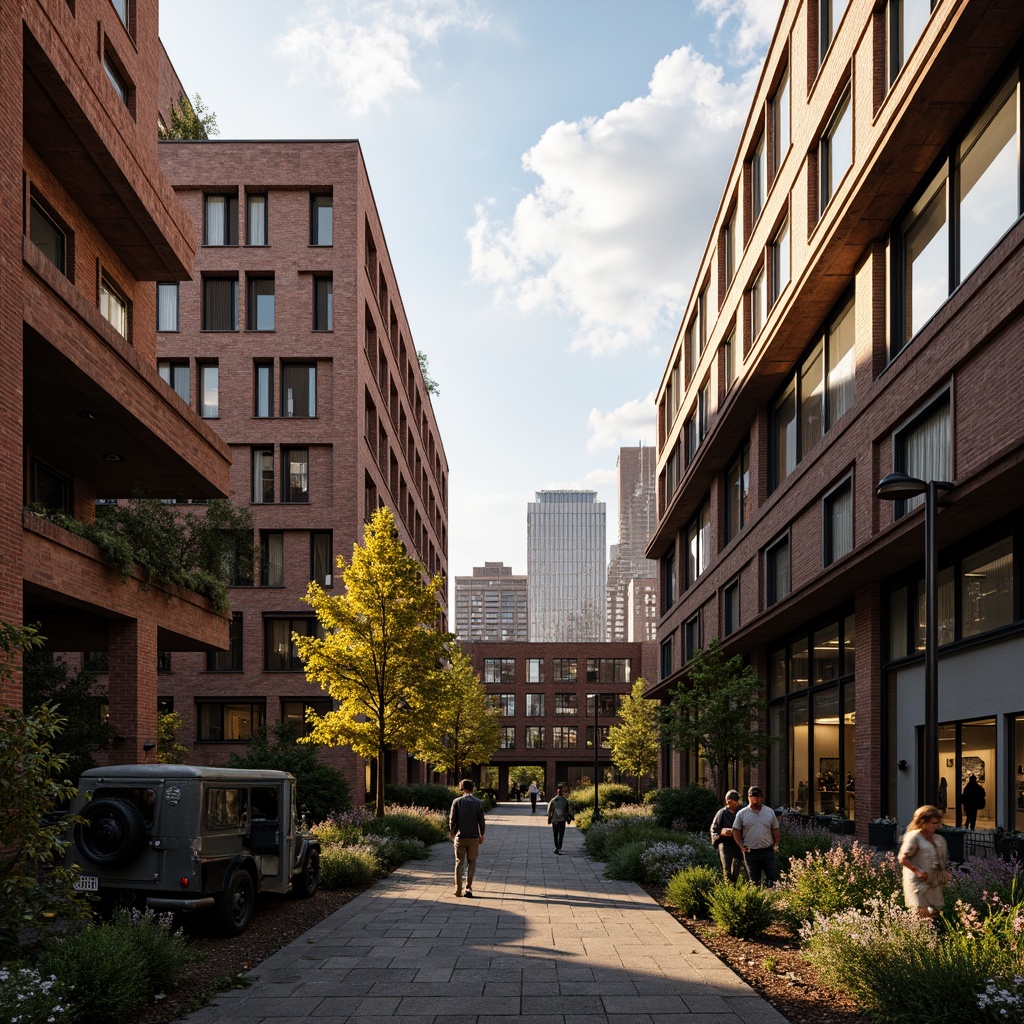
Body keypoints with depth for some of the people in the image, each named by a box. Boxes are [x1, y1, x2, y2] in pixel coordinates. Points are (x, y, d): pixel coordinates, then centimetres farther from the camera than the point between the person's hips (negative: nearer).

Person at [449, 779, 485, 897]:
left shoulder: (457, 801, -6)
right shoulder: (478, 803, -5)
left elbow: (452, 819, -5)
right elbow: (481, 821, -2)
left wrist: (452, 833, 11)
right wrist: (481, 835, 12)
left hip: (460, 837, 0)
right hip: (474, 837, 0)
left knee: (459, 863, 11)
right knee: (471, 863, 11)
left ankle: (458, 890, 10)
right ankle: (468, 887, 2)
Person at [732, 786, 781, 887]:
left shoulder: (770, 812, 9)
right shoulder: (741, 813, 1)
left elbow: (776, 830, 13)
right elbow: (736, 831, 2)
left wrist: (776, 844, 2)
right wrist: (742, 846, -7)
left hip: (768, 851, 2)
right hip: (751, 852, -2)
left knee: (773, 878, -1)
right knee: (754, 881, 5)